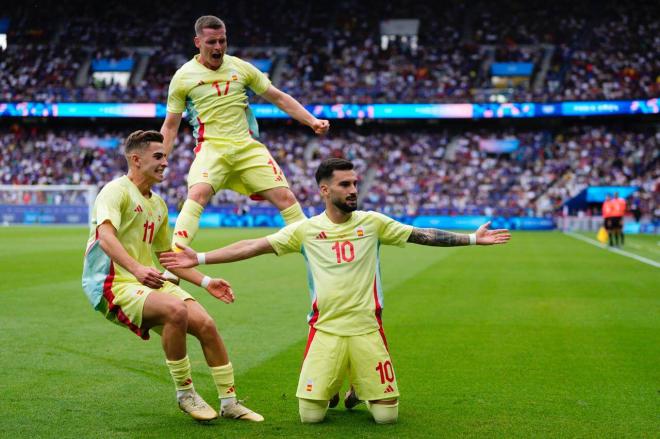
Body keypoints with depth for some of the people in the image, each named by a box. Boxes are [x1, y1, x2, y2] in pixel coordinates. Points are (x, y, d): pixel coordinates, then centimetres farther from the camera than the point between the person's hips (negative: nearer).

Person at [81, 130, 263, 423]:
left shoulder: (158, 204, 18)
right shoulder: (116, 191, -9)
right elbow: (105, 234, -28)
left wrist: (206, 282, 15)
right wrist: (136, 269, -44)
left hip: (149, 282, 8)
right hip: (112, 284, -8)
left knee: (206, 324, -9)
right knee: (176, 310, -32)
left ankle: (229, 403, 5)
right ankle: (185, 394, -14)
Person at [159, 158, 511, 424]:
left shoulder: (373, 223, 4)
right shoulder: (306, 230, 2)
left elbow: (423, 235, 6)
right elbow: (254, 246, 0)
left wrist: (473, 238, 3)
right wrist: (199, 259, -5)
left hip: (367, 330, 1)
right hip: (326, 331, -1)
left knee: (387, 416, -2)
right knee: (310, 416, -5)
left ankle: (360, 389, 32)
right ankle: (332, 388, 29)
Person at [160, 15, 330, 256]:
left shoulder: (241, 68, 6)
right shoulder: (183, 77, 1)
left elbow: (279, 98, 12)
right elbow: (170, 125, 7)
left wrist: (312, 121, 2)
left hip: (248, 146, 3)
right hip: (211, 148, -3)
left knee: (285, 197, -6)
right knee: (197, 195, -29)